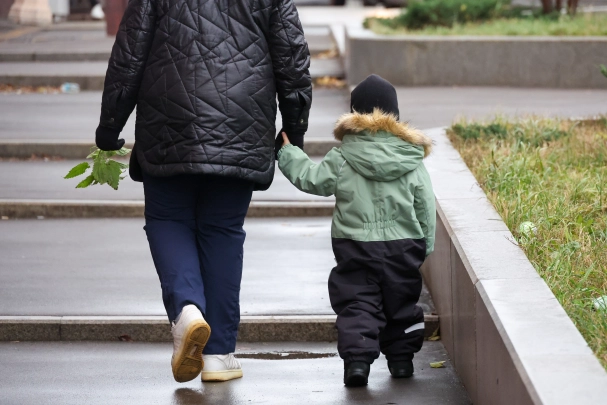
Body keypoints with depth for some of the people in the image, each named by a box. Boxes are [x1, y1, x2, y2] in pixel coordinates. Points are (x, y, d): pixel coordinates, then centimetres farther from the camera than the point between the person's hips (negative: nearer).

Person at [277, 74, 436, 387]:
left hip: (355, 247, -2)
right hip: (404, 247, 2)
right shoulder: (412, 157, 0)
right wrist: (425, 245, 12)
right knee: (400, 302, 17)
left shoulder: (342, 157, -6)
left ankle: (357, 358, -13)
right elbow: (425, 205, 2)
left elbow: (311, 180, 0)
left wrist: (287, 153, 13)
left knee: (356, 303, 2)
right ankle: (401, 358, 21)